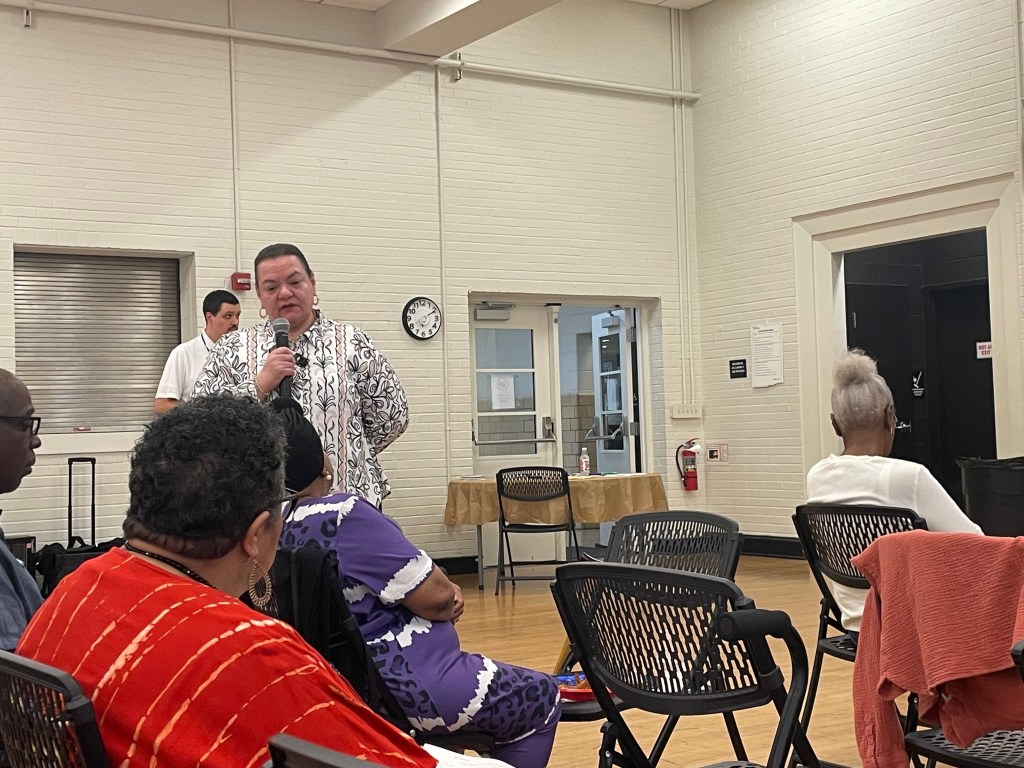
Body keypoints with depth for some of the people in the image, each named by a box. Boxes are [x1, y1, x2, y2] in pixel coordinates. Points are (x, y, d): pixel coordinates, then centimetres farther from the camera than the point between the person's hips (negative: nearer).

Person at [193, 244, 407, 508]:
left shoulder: (351, 343, 4)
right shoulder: (233, 349, 7)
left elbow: (393, 414, 5)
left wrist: (346, 456, 7)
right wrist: (259, 384, -12)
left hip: (347, 499, 0)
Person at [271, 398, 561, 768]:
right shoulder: (343, 515, -24)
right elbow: (436, 597, -21)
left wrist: (445, 595, 1)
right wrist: (449, 593, 3)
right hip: (401, 684, -9)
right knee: (539, 699, 12)